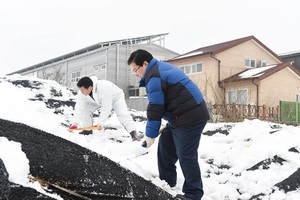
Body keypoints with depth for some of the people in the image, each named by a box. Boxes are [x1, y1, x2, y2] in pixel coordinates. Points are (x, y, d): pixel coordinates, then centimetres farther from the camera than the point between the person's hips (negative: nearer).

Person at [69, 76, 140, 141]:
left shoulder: (104, 88, -46)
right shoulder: (82, 92, -27)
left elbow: (106, 107, -41)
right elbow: (79, 107, -26)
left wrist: (101, 122, -40)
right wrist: (75, 123, -35)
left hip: (115, 97, -6)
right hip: (98, 100, 6)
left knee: (123, 114, -25)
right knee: (85, 108, -10)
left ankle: (133, 134, -29)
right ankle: (87, 130, 4)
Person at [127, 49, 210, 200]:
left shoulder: (154, 77, -17)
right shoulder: (161, 68, 17)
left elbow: (155, 110, -16)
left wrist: (150, 135, -7)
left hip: (190, 117, -11)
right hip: (184, 115, 11)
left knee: (185, 155, -7)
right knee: (165, 145, 16)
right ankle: (166, 181, 28)